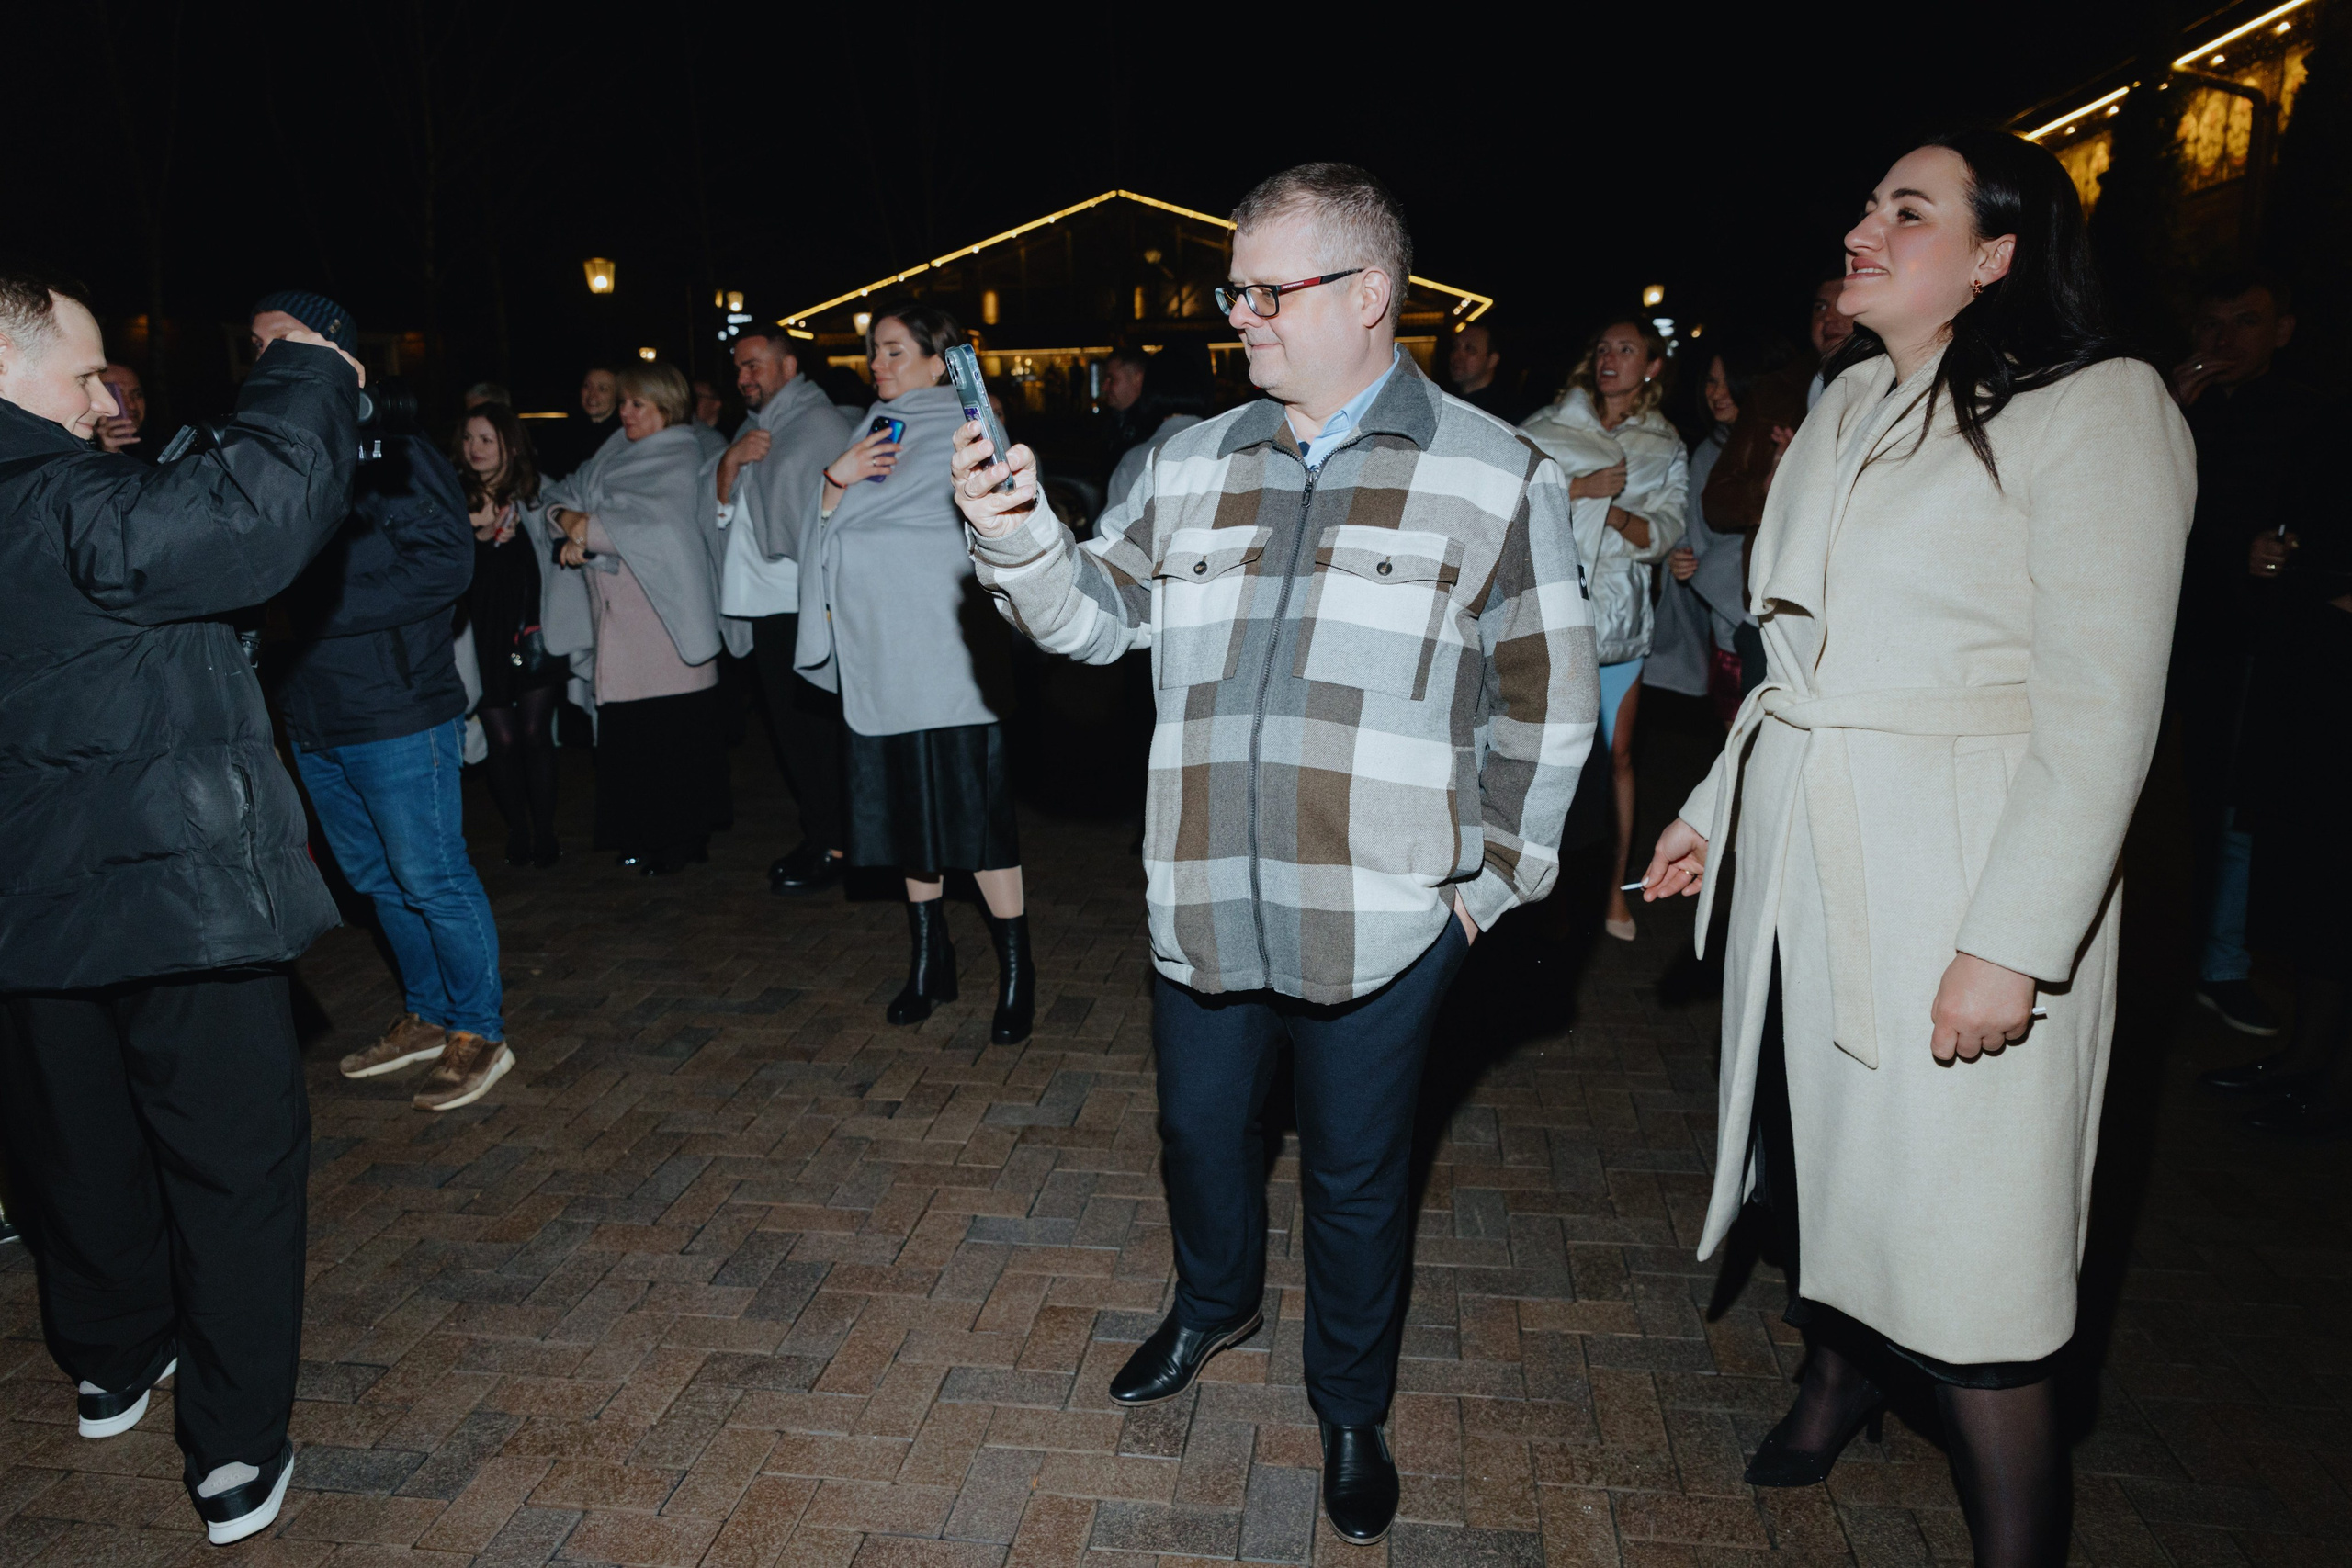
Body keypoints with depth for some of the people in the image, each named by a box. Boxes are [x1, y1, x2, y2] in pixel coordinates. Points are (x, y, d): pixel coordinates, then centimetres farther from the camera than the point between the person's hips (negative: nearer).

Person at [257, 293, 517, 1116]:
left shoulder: (390, 450, -10)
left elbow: (445, 562, -19)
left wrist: (320, 607, -20)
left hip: (394, 713, -8)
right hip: (313, 715, 8)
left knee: (431, 878, -1)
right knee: (376, 879, 17)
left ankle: (479, 1032, 14)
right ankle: (427, 1016, 32)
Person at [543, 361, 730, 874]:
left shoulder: (679, 456, -4)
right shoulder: (614, 453, 19)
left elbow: (654, 524, -19)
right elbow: (559, 495, 15)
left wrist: (587, 530, -11)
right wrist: (569, 518, -7)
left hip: (664, 615, -7)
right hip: (617, 619, 7)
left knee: (671, 731, -5)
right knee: (627, 731, 8)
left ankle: (682, 838, 5)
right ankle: (645, 837, 17)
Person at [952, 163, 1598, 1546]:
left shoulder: (1498, 477, -4)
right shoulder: (1192, 464, 7)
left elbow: (1546, 704, -1)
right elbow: (1100, 613, 8)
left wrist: (1491, 878, -2)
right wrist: (1018, 537, -11)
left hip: (1384, 918, -3)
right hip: (1202, 903, 4)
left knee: (1358, 1176, 14)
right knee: (1202, 1130, 22)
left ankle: (1353, 1410, 39)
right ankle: (1214, 1304, 53)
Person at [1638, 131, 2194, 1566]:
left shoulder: (2097, 408, -9)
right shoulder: (1850, 408, 13)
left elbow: (2101, 710, -15)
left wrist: (2013, 942, -19)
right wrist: (1714, 805, 17)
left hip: (1954, 879, -6)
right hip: (1800, 858, 7)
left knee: (1964, 1246, -1)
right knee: (1814, 1145, 18)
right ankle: (1840, 1372, 44)